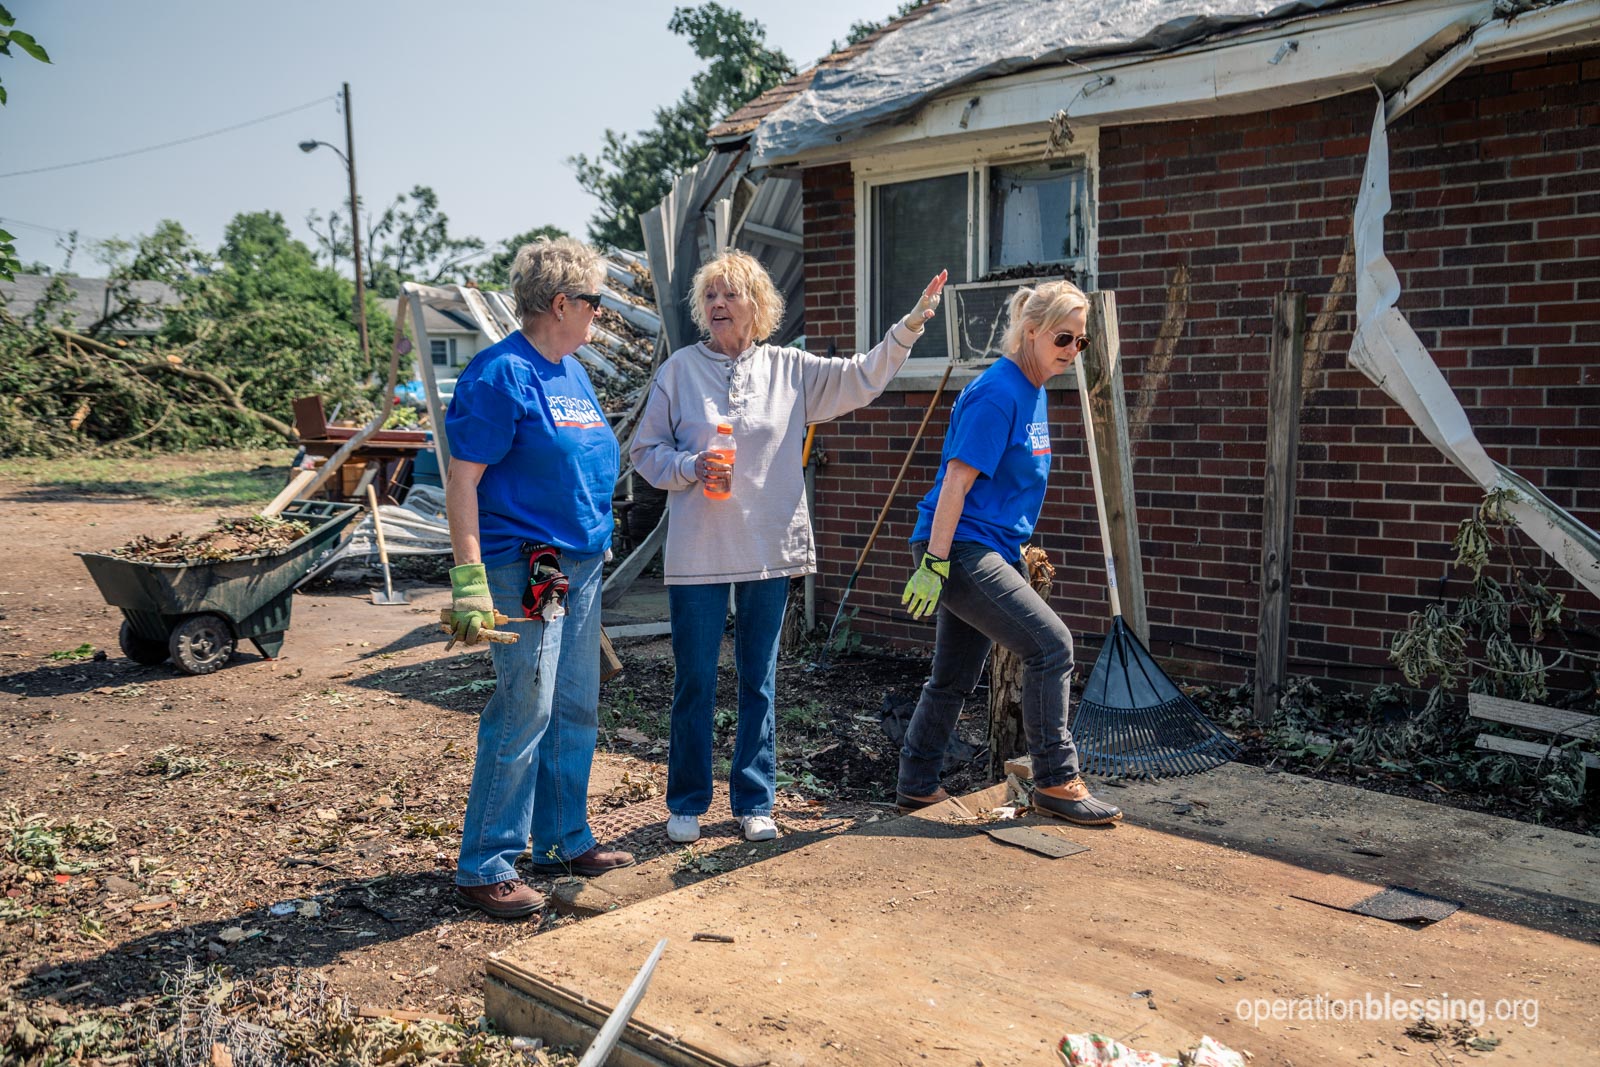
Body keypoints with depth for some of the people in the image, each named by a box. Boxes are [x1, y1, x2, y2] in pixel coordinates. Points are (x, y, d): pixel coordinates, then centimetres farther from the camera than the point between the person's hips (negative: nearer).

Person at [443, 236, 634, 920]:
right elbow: (463, 480, -16)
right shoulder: (502, 374, -12)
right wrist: (470, 580, -22)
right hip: (524, 568, -9)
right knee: (524, 714, -7)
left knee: (576, 710, 14)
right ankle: (485, 868, 5)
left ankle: (565, 840, 28)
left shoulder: (572, 371, 15)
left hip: (581, 566, 9)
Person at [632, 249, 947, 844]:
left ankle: (754, 802, 24)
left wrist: (911, 325, -6)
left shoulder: (791, 369, 5)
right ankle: (687, 804, 21)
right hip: (698, 551, -2)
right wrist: (693, 467, -15)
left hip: (770, 549, 2)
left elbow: (864, 377, 5)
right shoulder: (680, 370, 0)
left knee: (759, 682, 11)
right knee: (695, 683, 5)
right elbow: (646, 452, 3)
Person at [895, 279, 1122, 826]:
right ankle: (1056, 781, -1)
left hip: (984, 550, 10)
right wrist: (934, 562, -24)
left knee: (954, 678, 15)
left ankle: (916, 785, 27)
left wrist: (1018, 548, 25)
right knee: (1051, 644, -12)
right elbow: (957, 479, -21)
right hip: (959, 550, -10)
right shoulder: (998, 392, -16)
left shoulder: (1032, 391, 13)